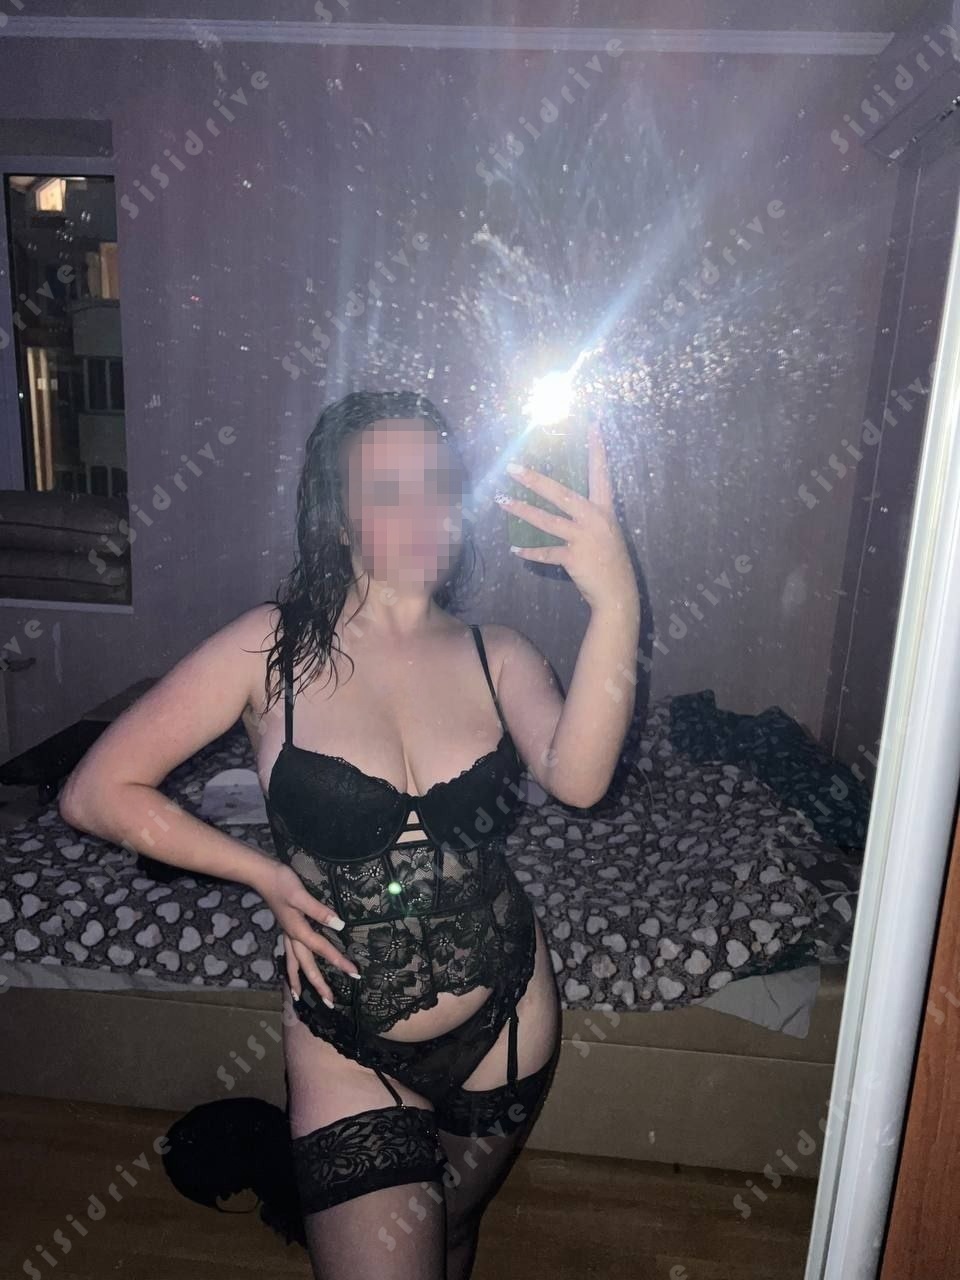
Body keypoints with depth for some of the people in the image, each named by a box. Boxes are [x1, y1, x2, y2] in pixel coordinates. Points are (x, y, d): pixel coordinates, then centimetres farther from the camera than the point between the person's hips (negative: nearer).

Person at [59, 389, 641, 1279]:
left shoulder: (496, 657, -8)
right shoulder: (273, 649, -15)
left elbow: (576, 778, -28)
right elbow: (96, 792, -11)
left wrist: (615, 604, -41)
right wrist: (264, 874, -13)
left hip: (506, 1025, 3)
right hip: (348, 1048, -2)